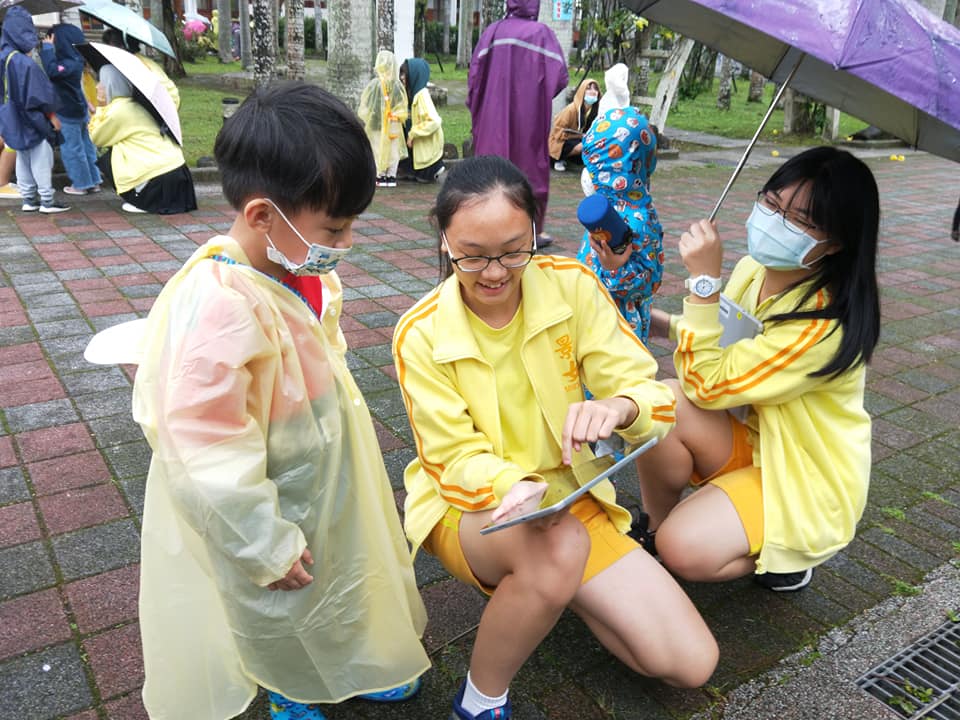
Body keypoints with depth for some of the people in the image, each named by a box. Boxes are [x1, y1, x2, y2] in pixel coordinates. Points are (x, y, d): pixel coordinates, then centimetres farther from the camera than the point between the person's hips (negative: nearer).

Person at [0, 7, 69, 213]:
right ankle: (47, 201, 2)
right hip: (32, 120, -8)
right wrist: (52, 116, -6)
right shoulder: (24, 62, -20)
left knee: (23, 160, 13)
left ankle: (28, 200, 17)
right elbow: (40, 92, -17)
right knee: (41, 160, -1)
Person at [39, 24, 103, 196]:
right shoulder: (74, 59, 6)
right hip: (78, 110, 9)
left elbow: (51, 70, -34)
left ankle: (80, 184, 8)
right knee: (85, 146, 13)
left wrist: (47, 48, -23)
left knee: (72, 149, 0)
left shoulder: (70, 63, -22)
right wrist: (46, 49, 4)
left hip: (68, 114, -9)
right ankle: (93, 181, 20)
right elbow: (53, 69, 15)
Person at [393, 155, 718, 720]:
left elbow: (650, 392, -12)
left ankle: (545, 589, 16)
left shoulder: (573, 285, -11)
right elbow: (455, 462, -14)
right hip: (466, 508, -2)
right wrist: (515, 487, -36)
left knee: (692, 663, -6)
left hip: (568, 496, 3)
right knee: (559, 547, -39)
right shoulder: (421, 334, -15)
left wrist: (618, 407, -36)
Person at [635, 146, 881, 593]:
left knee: (683, 550, -27)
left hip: (804, 478, -6)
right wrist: (658, 322, -6)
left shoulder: (826, 325, -29)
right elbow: (723, 348, 10)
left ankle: (785, 557, 5)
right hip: (750, 441, 6)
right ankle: (655, 526, -1)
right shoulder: (753, 269, -6)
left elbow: (706, 385, -30)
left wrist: (704, 280, -31)